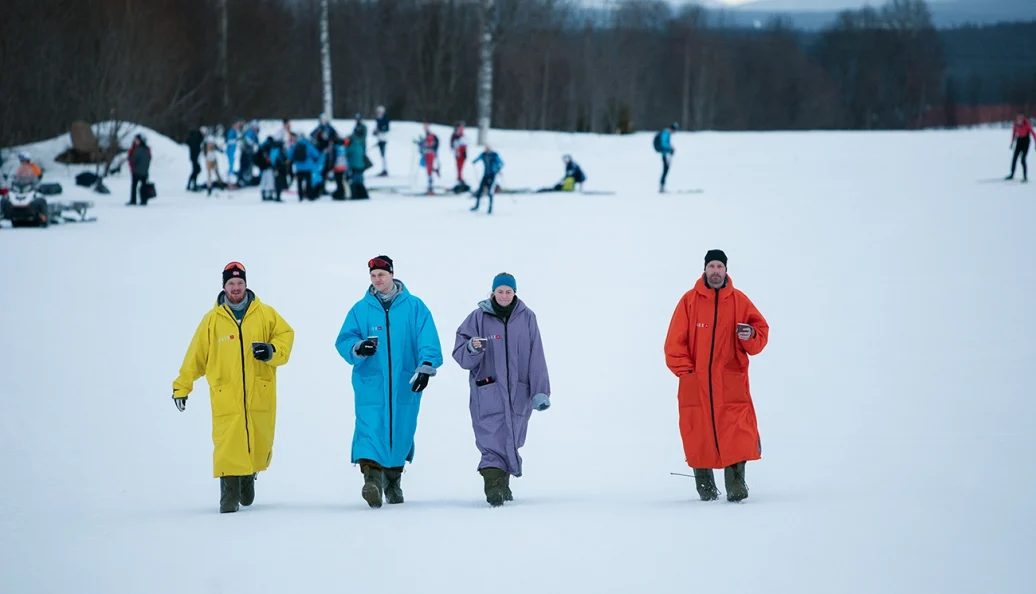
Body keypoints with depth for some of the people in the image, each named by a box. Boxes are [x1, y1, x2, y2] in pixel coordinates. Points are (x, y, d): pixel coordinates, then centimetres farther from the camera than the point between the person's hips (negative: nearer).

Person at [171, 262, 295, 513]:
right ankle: (230, 493, -6)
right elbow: (196, 355, 11)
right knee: (228, 445, -12)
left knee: (260, 442, 5)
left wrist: (272, 350, -12)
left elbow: (285, 334, 10)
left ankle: (249, 475, 34)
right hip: (226, 396, -1)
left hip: (260, 395, 1)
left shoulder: (265, 314, 6)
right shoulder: (212, 319, 5)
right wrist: (182, 386, 14)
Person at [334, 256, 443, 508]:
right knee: (370, 428, -18)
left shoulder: (414, 307, 3)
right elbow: (343, 341, 1)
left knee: (401, 432, 8)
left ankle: (393, 480, 28)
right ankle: (372, 478, -27)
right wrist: (358, 348, -21)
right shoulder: (361, 309, 6)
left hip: (405, 384, 1)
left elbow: (428, 341, -4)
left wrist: (426, 367, -20)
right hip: (370, 383, -1)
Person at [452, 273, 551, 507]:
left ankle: (503, 484, 21)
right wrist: (472, 349, -24)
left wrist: (540, 392, -2)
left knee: (511, 440, 8)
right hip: (488, 391, -2)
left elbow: (536, 358, 3)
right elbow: (460, 353, -1)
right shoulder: (479, 317, 1)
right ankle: (494, 485, -23)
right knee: (493, 438, -15)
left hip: (518, 391, 2)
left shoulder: (527, 318, 5)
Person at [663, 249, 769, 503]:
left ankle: (735, 483, -9)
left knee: (737, 431, -12)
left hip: (731, 380, 0)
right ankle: (705, 484, 14)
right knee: (699, 433, 1)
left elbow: (761, 331, 9)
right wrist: (684, 369, -6)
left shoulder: (739, 300, 6)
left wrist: (751, 336, -14)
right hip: (696, 382, 0)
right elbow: (675, 339, 1)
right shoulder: (690, 300, 3)